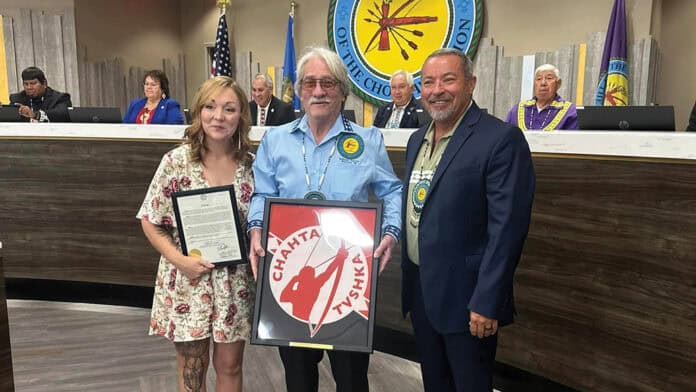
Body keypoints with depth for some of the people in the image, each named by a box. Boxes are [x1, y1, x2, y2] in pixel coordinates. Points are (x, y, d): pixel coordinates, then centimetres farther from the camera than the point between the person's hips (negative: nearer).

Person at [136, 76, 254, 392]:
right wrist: (180, 260, -15)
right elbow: (150, 222, -4)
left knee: (229, 366, 15)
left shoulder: (250, 165, -2)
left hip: (236, 282, 2)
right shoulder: (176, 161, -9)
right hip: (188, 281, -2)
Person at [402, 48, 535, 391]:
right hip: (419, 290, 7)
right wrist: (408, 280, 14)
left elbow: (506, 228, -19)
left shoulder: (501, 139, -15)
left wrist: (486, 302, -20)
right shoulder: (417, 140, 10)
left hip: (464, 296, -7)